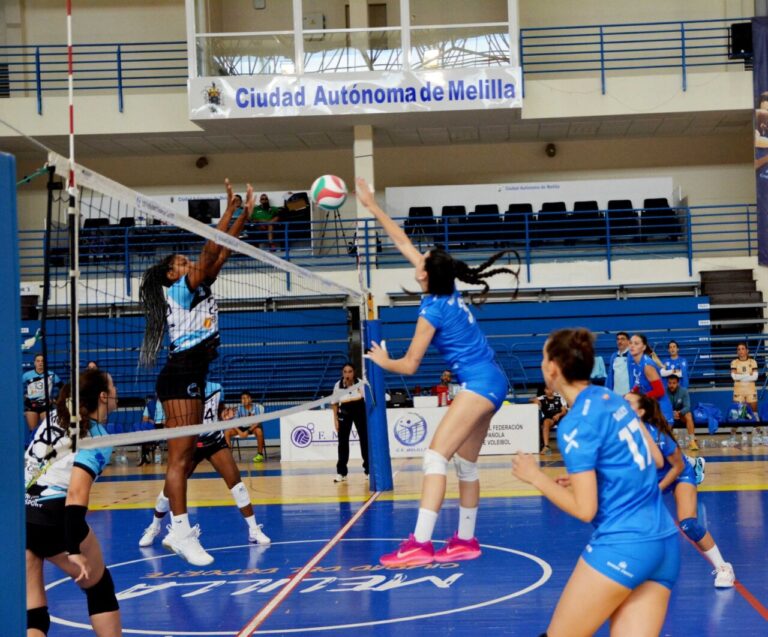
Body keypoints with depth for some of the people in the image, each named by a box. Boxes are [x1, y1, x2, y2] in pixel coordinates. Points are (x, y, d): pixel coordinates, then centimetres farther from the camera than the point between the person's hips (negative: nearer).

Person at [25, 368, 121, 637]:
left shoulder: (53, 418, 15)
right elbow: (76, 493, -17)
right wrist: (75, 549, -21)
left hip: (22, 513, 6)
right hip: (53, 516, -6)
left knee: (32, 615, 5)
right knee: (100, 589, 19)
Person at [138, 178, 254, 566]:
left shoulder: (198, 291, 18)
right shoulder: (179, 290, -4)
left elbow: (221, 254, 14)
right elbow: (210, 253, -14)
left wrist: (245, 215, 10)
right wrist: (229, 209, -13)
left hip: (193, 377, 10)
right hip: (180, 376, -10)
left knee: (186, 457, 9)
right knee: (180, 457, -13)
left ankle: (176, 529, 12)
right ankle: (181, 532, -16)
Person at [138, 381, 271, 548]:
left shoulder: (216, 388, -8)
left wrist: (225, 415, -12)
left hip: (215, 441, 1)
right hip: (191, 444, -1)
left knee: (234, 480, -14)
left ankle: (254, 529, -6)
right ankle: (154, 527, 28)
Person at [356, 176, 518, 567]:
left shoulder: (433, 310, -14)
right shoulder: (448, 290, 7)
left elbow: (408, 365, -7)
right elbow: (403, 242, 15)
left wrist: (381, 360, 13)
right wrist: (372, 206, 18)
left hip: (479, 384, -10)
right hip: (490, 382, 10)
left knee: (435, 457, -15)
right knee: (466, 464, 14)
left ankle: (420, 545, -21)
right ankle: (465, 541, 20)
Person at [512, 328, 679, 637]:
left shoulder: (575, 424, -14)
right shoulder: (613, 399, 10)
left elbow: (584, 509, -12)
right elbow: (656, 459, 20)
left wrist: (536, 477, 0)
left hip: (623, 546, -8)